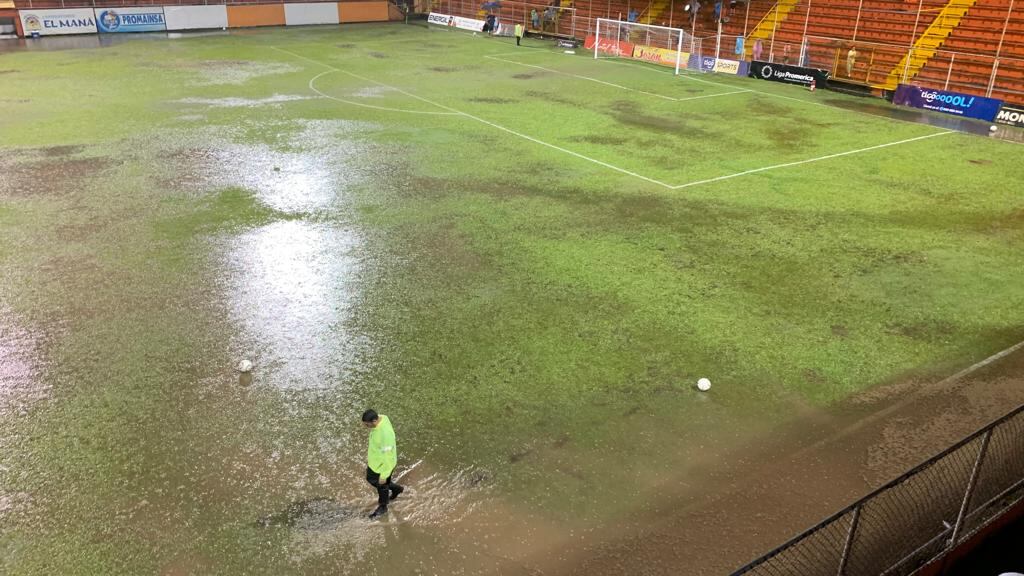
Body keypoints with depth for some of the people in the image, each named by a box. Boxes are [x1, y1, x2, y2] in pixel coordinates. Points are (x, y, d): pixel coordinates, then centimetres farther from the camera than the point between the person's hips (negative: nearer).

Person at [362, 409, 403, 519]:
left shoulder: (385, 434, -41)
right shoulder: (380, 418, -16)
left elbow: (387, 457, -29)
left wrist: (383, 475, -18)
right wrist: (369, 456, 18)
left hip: (384, 464, -8)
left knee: (381, 485, 18)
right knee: (370, 479, 29)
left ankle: (382, 507, 48)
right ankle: (395, 489, 50)